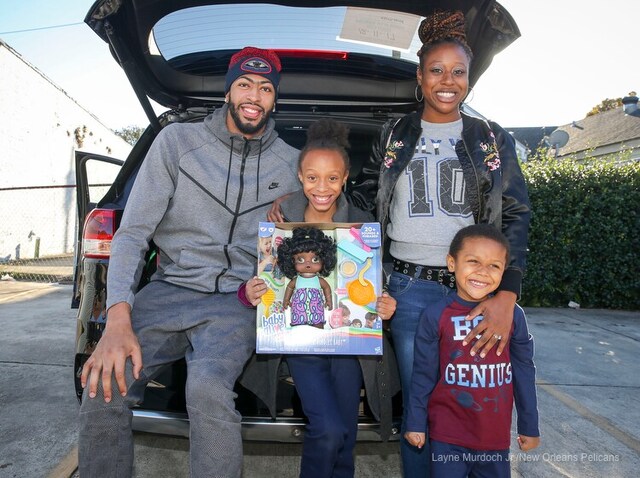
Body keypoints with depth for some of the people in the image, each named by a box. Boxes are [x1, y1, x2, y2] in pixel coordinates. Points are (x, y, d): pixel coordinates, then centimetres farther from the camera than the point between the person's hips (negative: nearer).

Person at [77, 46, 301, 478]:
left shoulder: (291, 164, 6)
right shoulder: (178, 140, 3)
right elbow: (133, 233, -2)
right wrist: (118, 320, -15)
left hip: (238, 300, -1)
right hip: (170, 289, 1)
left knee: (208, 390, -30)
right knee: (103, 387, -22)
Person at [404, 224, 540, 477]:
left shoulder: (512, 314, -6)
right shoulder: (436, 316, -12)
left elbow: (524, 371, 5)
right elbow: (423, 374, -4)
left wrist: (529, 426, 11)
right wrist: (416, 423, 1)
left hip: (496, 433, 3)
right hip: (447, 434, -2)